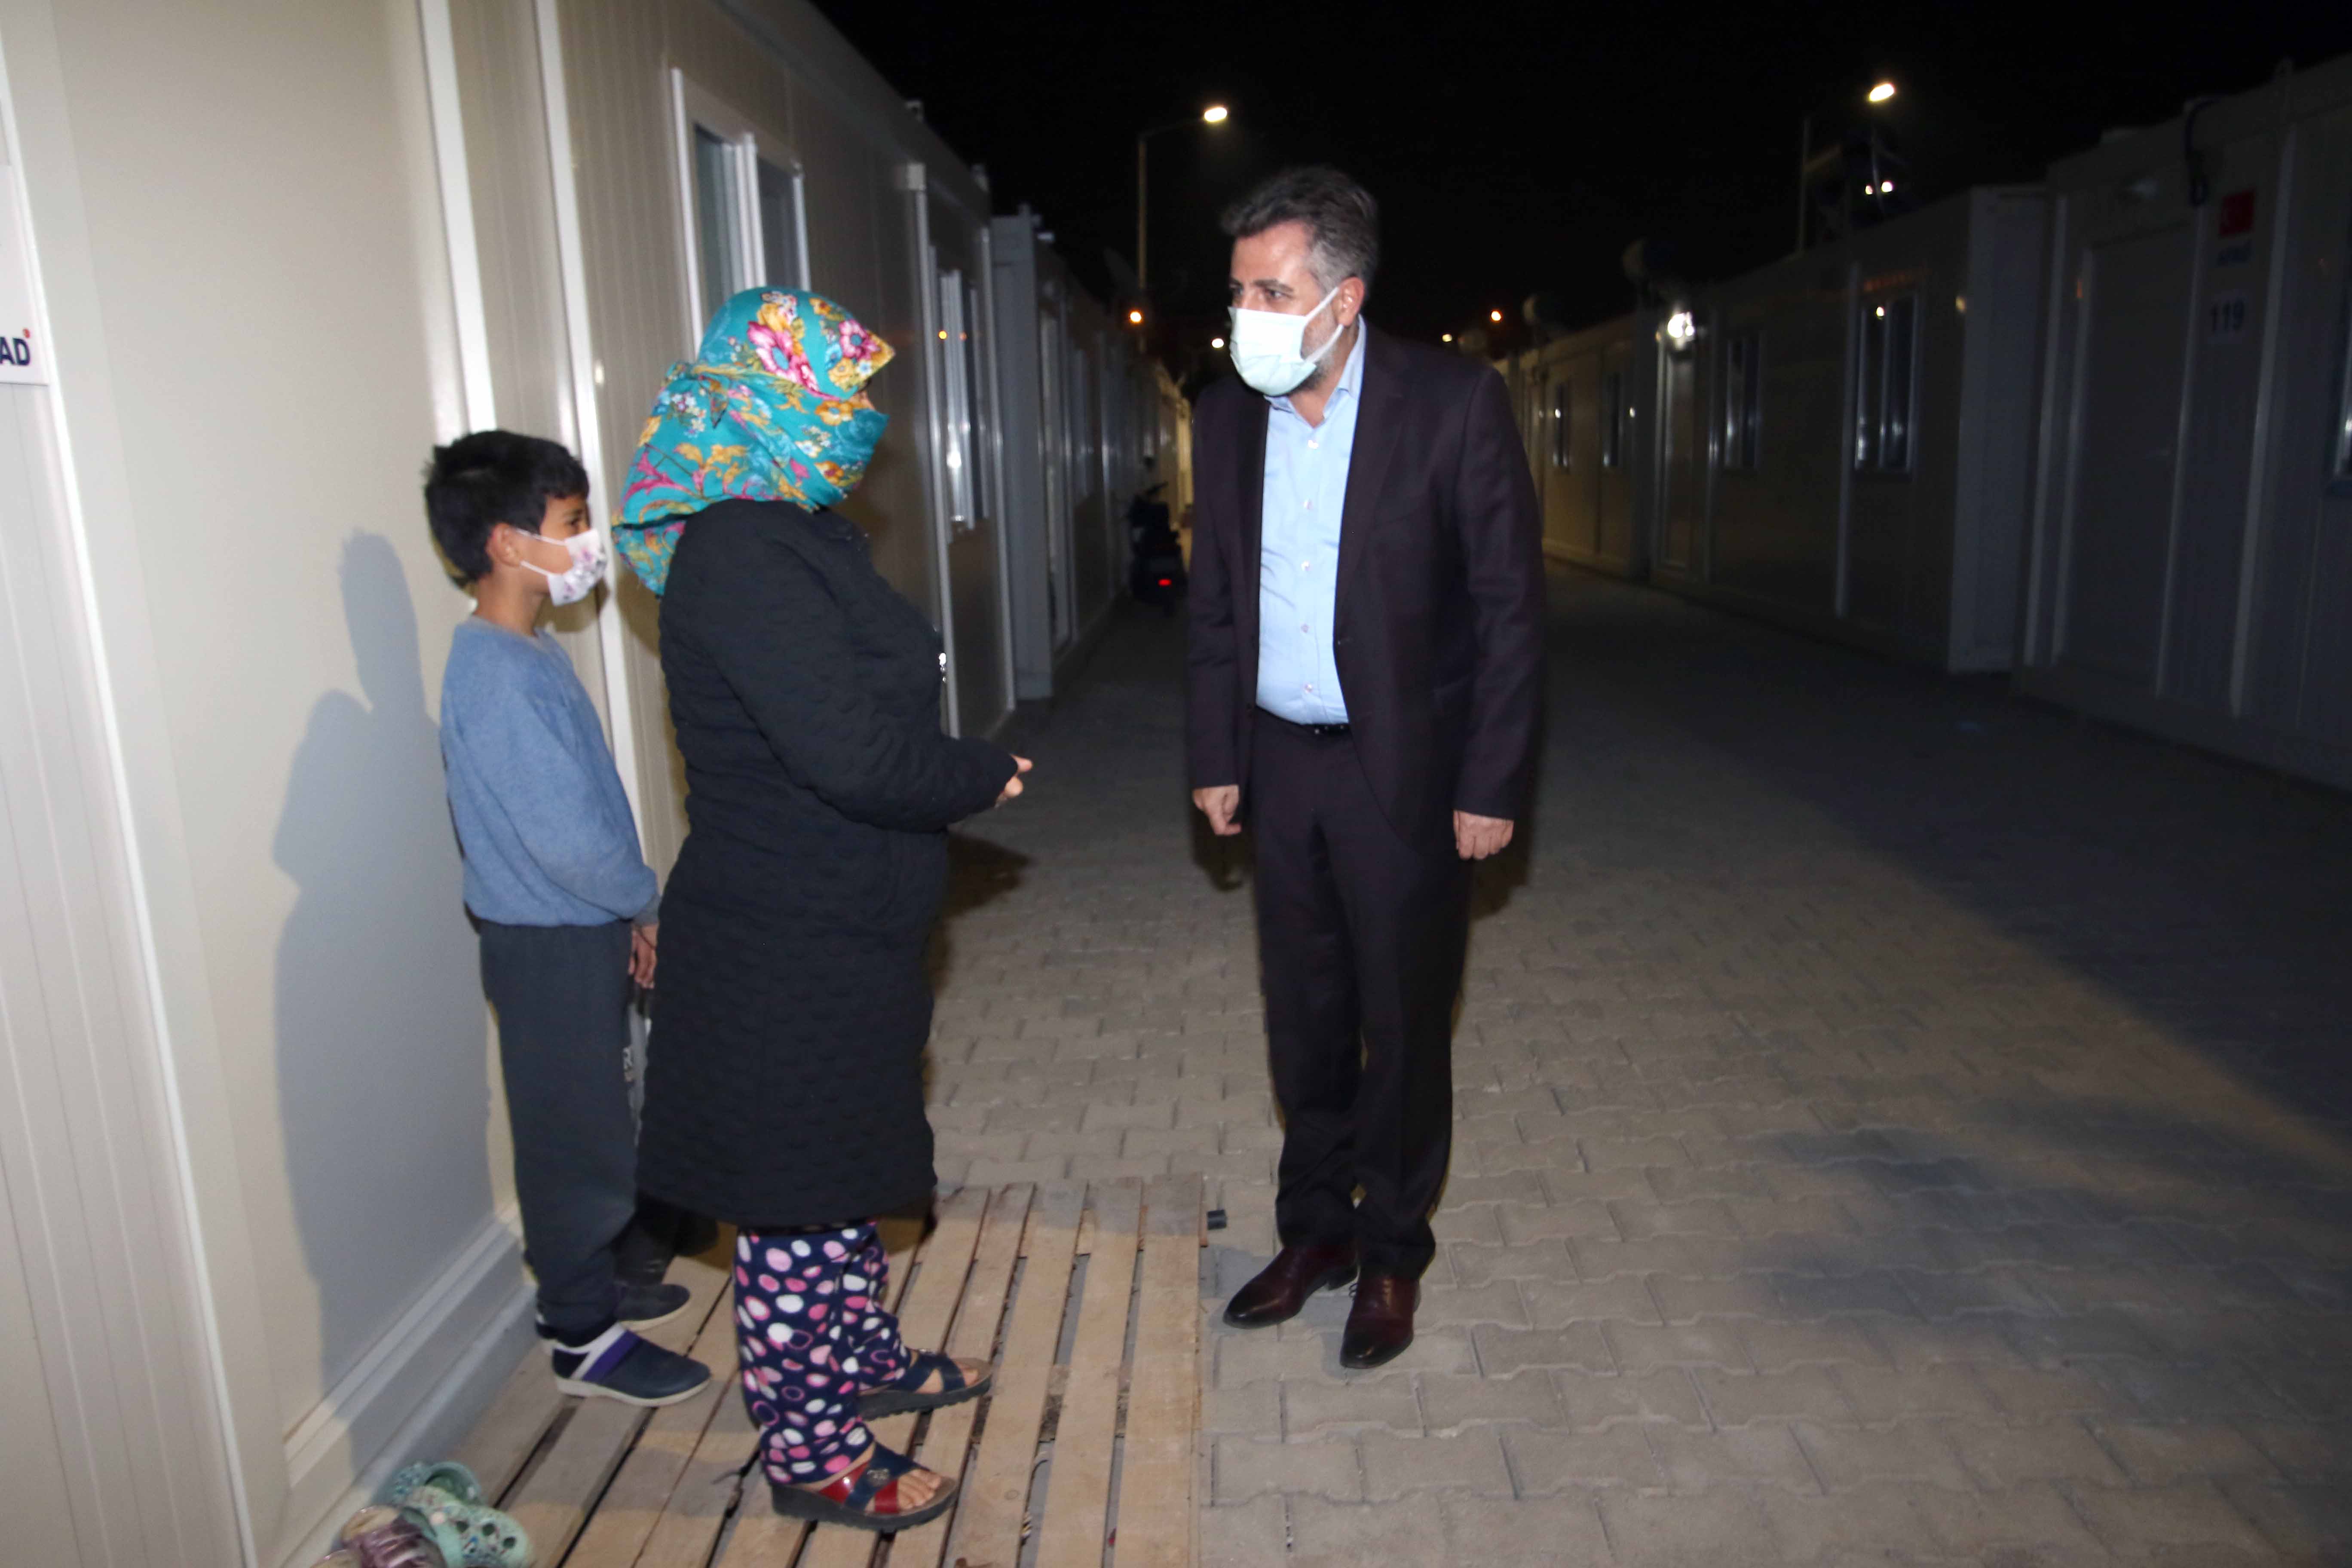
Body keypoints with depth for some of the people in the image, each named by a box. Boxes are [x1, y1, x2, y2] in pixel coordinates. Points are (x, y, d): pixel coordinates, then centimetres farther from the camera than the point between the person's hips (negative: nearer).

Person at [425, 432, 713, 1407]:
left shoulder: (527, 652, 8)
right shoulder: (501, 677, -24)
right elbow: (565, 836, -27)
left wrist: (630, 909, 9)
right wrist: (648, 901, -12)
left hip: (583, 932, 9)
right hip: (552, 945, -9)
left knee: (597, 1119, 22)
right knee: (574, 1133, 4)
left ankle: (601, 1275, 40)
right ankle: (583, 1336, 20)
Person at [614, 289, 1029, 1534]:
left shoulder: (791, 536, 9)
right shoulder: (741, 559, -23)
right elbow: (854, 752, -30)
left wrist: (958, 773, 4)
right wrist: (986, 776, -14)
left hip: (828, 929, 10)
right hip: (785, 954, -10)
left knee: (839, 1168, 24)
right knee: (792, 1201, 6)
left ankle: (862, 1359, 43)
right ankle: (809, 1454, 24)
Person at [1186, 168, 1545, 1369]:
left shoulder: (1453, 403, -11)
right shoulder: (1225, 416, 4)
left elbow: (1510, 604, -10)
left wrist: (1490, 784, -12)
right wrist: (1216, 757, 7)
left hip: (1406, 770, -4)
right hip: (1281, 766, 4)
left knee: (1405, 1023, 8)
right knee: (1305, 1016, 15)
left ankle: (1393, 1255, 29)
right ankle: (1313, 1233, 34)